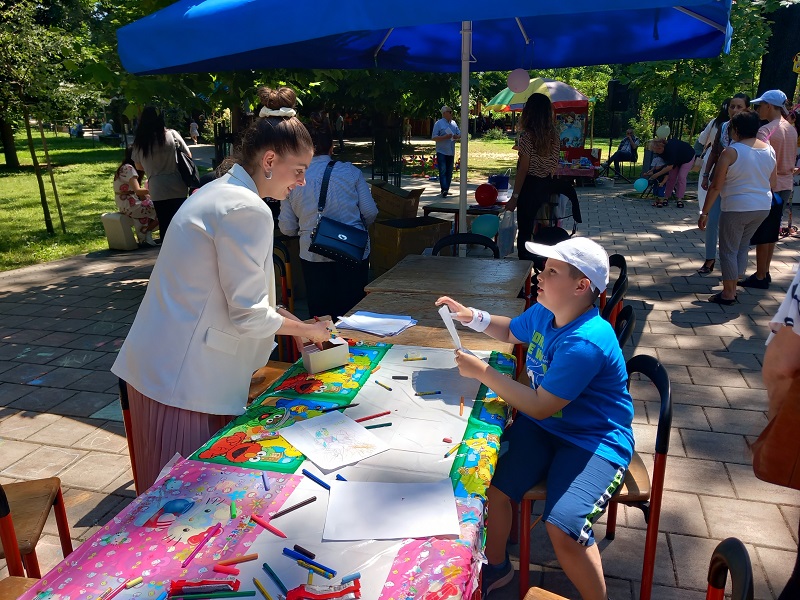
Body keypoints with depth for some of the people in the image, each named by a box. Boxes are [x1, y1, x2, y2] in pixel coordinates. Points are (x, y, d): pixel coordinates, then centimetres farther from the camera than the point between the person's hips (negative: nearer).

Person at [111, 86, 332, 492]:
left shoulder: (217, 192, 13)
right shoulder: (247, 210, -18)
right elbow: (249, 316, -17)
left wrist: (291, 321, 16)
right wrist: (306, 330, 0)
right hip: (185, 380, -10)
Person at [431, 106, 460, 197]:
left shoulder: (453, 123, 14)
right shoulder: (438, 123, -4)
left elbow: (459, 134, 20)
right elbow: (433, 138, -9)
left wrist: (457, 136, -4)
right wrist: (445, 137, -20)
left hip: (451, 152, 6)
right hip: (442, 152, -6)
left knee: (449, 172, 9)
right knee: (443, 171, -11)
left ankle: (447, 189, 17)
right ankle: (444, 190, -17)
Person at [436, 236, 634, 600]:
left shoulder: (586, 342, -28)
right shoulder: (543, 312, -2)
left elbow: (540, 407, -26)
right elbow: (511, 331, 22)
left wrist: (483, 372, -21)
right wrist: (471, 317, 4)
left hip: (594, 441, -7)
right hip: (543, 426, 8)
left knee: (563, 528, -26)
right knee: (489, 483, -7)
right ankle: (496, 568, 21)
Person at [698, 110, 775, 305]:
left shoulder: (731, 152, -14)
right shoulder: (769, 150, 6)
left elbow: (716, 187, -15)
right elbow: (769, 180, 16)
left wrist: (704, 212, -9)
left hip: (736, 208, -7)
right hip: (763, 207, 7)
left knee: (729, 250, 4)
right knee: (743, 246, 18)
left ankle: (728, 294, 8)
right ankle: (732, 287, 23)